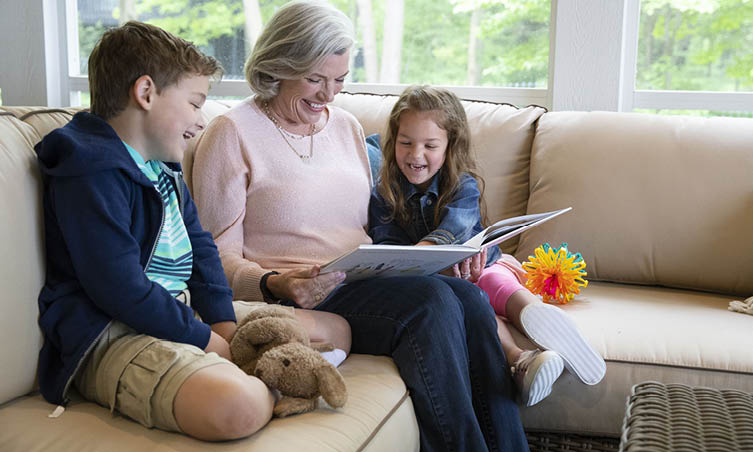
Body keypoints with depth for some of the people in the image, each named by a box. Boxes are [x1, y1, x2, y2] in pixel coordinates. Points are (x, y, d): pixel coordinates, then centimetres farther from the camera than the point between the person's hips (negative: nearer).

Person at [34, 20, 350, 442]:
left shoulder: (164, 167, 17)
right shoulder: (94, 171, -17)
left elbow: (201, 247, 17)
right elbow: (122, 290, -23)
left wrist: (224, 321, 1)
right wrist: (207, 340, -16)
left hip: (183, 312, 10)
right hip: (114, 335, -10)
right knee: (239, 407, -39)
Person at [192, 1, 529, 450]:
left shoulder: (346, 126, 19)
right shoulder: (232, 134, -1)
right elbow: (220, 256, -4)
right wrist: (274, 284, -24)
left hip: (365, 284, 6)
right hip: (302, 297, -6)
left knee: (469, 296, -22)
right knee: (431, 300, -28)